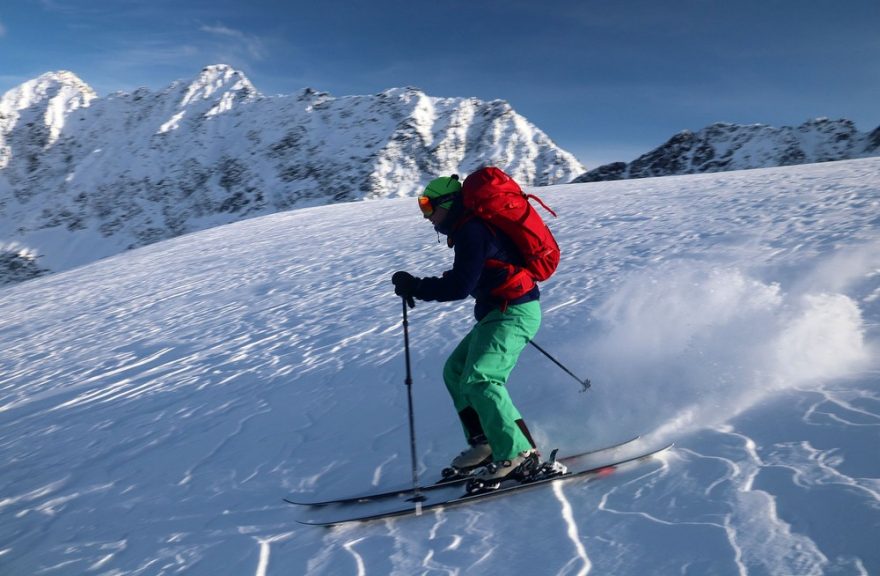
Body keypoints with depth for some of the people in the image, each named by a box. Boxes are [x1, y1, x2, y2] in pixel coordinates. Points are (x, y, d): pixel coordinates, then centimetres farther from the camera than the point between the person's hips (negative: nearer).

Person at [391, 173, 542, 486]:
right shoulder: (474, 224, 15)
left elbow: (460, 286, -22)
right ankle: (486, 442, 12)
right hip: (501, 311, 11)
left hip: (512, 312, -11)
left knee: (479, 380, -17)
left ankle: (518, 454, -6)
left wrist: (416, 287, -14)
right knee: (455, 370, 10)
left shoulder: (471, 230, -17)